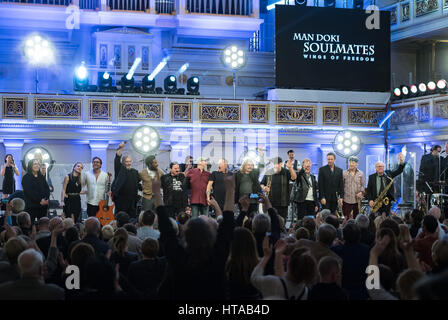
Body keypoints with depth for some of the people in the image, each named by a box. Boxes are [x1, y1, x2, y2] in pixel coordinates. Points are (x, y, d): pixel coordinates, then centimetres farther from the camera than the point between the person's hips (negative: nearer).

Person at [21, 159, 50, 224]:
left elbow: (47, 188, 10)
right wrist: (39, 200, -16)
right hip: (31, 206, -5)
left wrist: (46, 199, -9)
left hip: (43, 205, 5)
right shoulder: (26, 177, -2)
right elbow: (29, 191, -12)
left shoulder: (41, 177, 15)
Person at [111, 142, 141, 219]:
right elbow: (117, 160, -12)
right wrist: (120, 149, -22)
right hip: (121, 200, -4)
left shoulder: (135, 172, 15)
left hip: (132, 200, 4)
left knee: (132, 217, 4)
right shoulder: (120, 170, 2)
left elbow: (138, 184, 21)